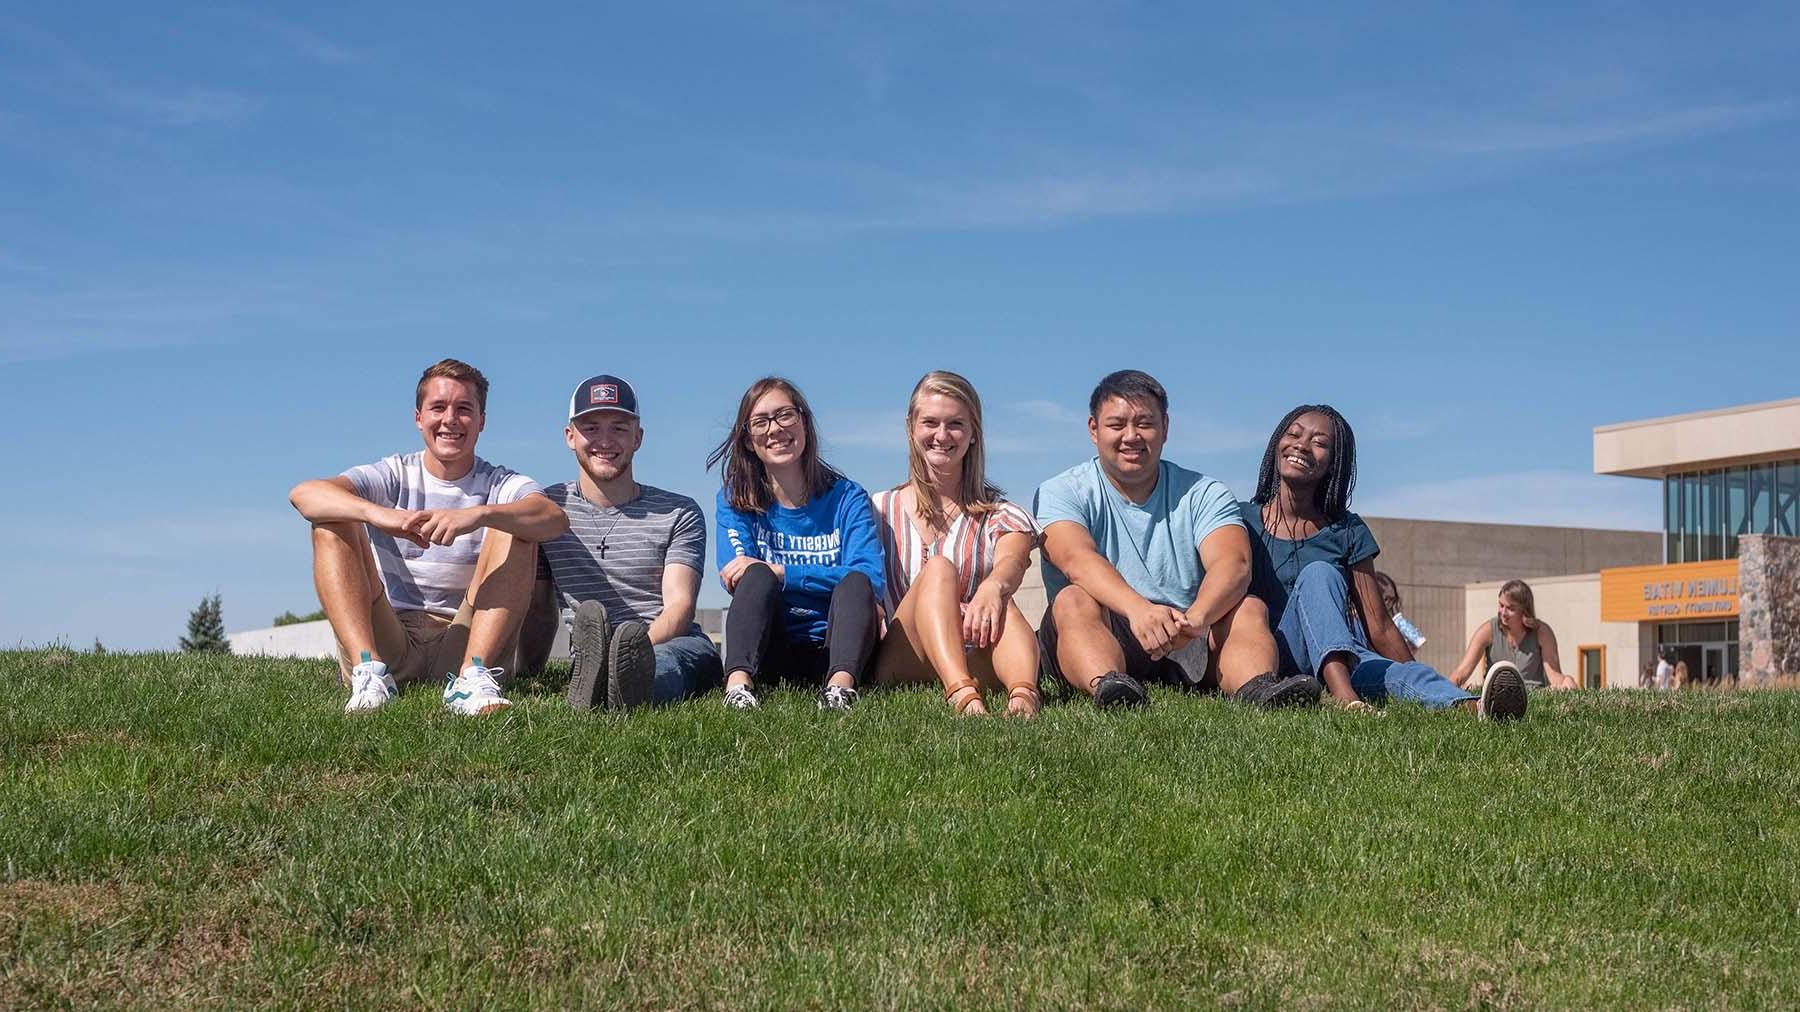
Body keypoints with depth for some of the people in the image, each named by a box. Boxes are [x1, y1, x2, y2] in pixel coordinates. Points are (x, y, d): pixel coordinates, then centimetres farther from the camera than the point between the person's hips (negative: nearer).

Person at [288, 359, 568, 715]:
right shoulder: (395, 475, 6)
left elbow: (555, 519, -21)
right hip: (387, 642, 1)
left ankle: (473, 676, -33)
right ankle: (369, 671, -30)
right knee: (334, 522, -13)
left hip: (464, 642, -1)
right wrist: (377, 513, -34)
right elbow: (303, 494, -14)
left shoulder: (500, 485, 4)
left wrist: (479, 514, -40)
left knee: (514, 528, -17)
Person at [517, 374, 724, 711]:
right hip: (587, 653, 2)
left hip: (679, 648, -1)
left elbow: (679, 605, -4)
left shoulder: (679, 513, 10)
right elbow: (539, 610, 20)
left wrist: (637, 654, -24)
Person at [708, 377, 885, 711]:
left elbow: (870, 578, -10)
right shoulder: (735, 501, 10)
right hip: (769, 655, 0)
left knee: (858, 584, -27)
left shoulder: (847, 497, 7)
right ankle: (739, 682, -51)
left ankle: (840, 685, -52)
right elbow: (734, 578, -6)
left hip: (830, 653, 0)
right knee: (758, 576, -27)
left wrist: (780, 573, -17)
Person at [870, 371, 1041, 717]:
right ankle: (961, 693, -53)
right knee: (938, 569, -27)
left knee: (998, 598, -30)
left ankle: (1023, 691, -60)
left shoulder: (999, 516, 13)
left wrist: (994, 585, -37)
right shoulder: (879, 511, 18)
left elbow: (1012, 561, -11)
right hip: (899, 664, 0)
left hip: (976, 660, 1)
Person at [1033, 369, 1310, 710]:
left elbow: (1234, 563, -10)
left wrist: (1195, 618, -34)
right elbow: (1078, 559, -17)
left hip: (1188, 644, 2)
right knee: (1073, 601, -29)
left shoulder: (1202, 494, 11)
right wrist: (1138, 609, -39)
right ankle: (1105, 685, -59)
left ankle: (1257, 689, -52)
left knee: (1249, 608, -20)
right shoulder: (1062, 493, 5)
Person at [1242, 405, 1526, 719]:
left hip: (1339, 661, 2)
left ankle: (1472, 707, -63)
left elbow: (1380, 628, 6)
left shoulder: (1347, 532, 9)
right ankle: (1345, 696, -54)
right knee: (1318, 574, -28)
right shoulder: (1242, 521, 6)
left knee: (1393, 673, -32)